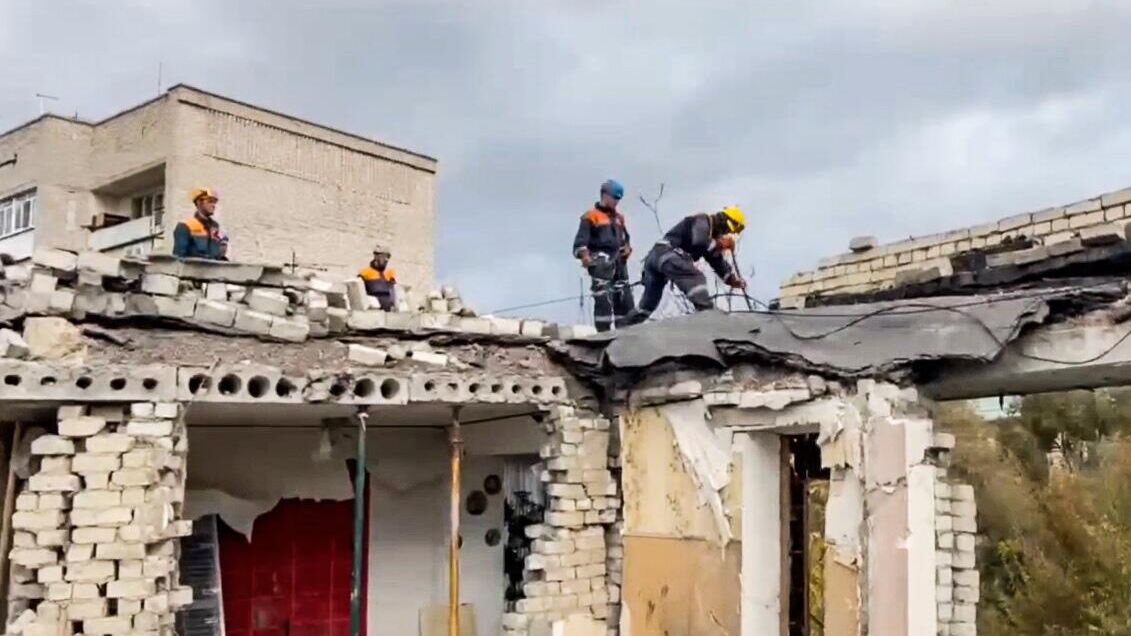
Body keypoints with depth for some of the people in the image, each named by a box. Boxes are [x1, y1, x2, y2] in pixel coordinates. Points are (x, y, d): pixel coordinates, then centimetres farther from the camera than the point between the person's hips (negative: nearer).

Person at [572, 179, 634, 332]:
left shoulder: (618, 218, 21)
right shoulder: (591, 217, -1)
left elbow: (625, 238, 32)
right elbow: (580, 241, -9)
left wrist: (627, 247, 10)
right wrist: (584, 255, -28)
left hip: (618, 261, 7)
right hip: (601, 262, -7)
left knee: (625, 298, 5)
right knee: (603, 299, -14)